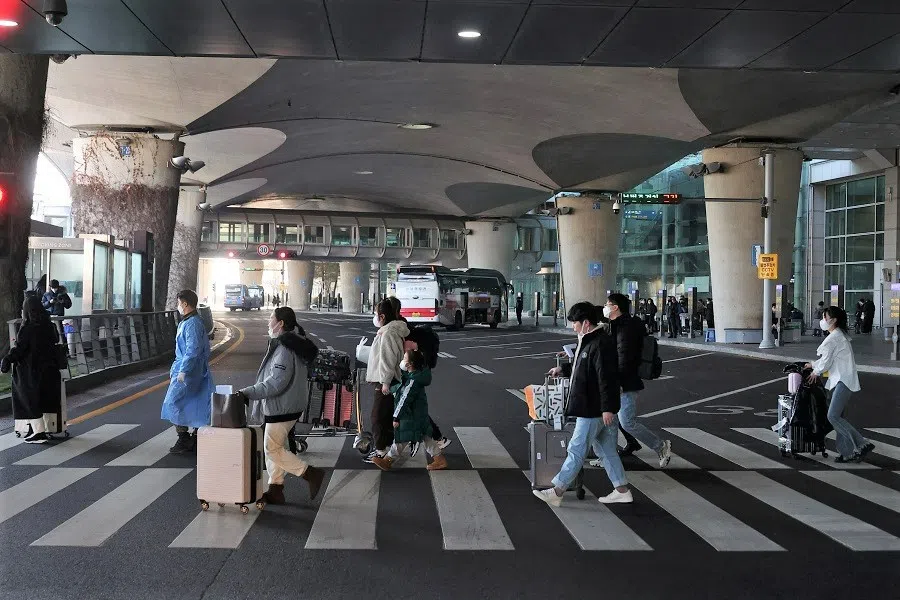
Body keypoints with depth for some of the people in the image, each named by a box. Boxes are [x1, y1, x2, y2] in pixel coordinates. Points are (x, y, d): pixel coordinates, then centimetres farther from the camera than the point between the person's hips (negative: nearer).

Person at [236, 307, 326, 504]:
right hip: (281, 407, 11)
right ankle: (275, 490, 20)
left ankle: (311, 473, -1)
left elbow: (276, 383, -27)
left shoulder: (285, 349, -22)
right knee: (275, 447, 15)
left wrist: (247, 393, -24)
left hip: (282, 408, -11)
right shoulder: (292, 343, 12)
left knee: (273, 449, -4)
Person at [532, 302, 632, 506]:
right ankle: (622, 490, 22)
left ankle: (556, 491, 3)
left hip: (593, 410, -11)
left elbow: (606, 378, -24)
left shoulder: (600, 344, -20)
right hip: (593, 407, 11)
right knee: (606, 450, 15)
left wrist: (607, 408, -25)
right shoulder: (589, 342, 13)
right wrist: (563, 369, 31)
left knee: (576, 450, -3)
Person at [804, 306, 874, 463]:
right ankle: (847, 452, 9)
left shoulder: (833, 338, -14)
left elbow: (826, 361, -9)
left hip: (843, 381, -11)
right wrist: (814, 365, 23)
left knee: (833, 416, -14)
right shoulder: (839, 335, 17)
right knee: (838, 417, 9)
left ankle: (862, 445, -12)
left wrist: (815, 371, 8)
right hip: (840, 381, 11)